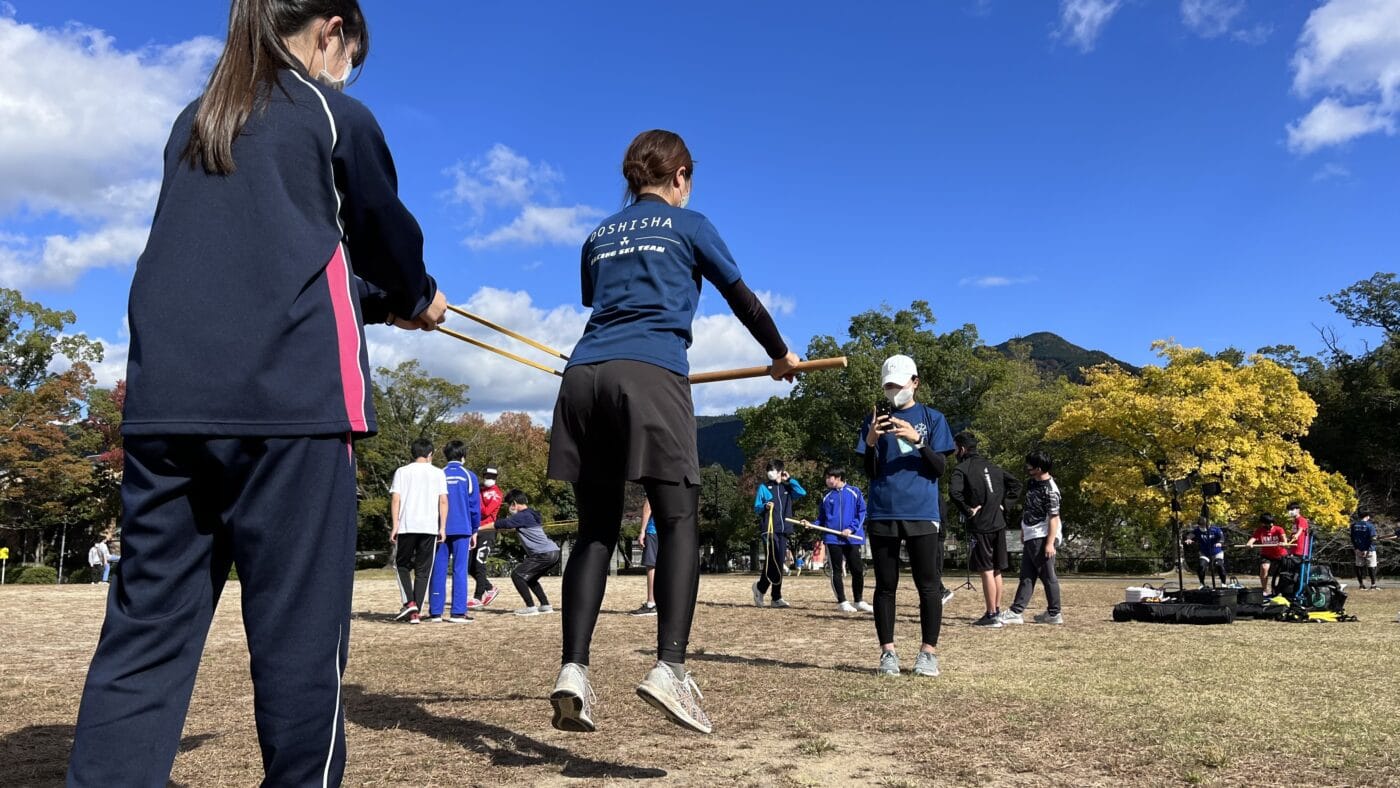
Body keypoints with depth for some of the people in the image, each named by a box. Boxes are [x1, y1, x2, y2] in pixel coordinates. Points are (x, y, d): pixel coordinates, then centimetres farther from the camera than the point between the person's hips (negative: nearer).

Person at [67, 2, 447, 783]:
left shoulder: (193, 123, 22)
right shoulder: (336, 114, 6)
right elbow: (387, 234, 14)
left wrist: (372, 300, 33)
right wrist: (415, 300, 35)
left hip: (165, 400, 6)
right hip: (288, 396, -6)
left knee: (145, 629, 6)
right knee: (298, 630, 1)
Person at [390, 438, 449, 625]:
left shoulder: (402, 471, 5)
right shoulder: (438, 473, 7)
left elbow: (395, 499, -2)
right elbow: (443, 501, 2)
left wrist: (395, 526, -1)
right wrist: (443, 528, 4)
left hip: (406, 526, 0)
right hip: (430, 527, 1)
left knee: (403, 565, 16)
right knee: (423, 571, 7)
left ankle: (409, 602, -3)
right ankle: (417, 612, 4)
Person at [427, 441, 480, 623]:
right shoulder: (469, 477, 0)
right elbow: (475, 506, 1)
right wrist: (474, 531, 10)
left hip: (440, 530, 2)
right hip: (462, 530, -2)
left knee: (438, 570, 6)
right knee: (460, 570, 1)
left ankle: (435, 612, 6)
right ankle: (458, 613, -3)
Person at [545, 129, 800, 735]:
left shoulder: (598, 237, 26)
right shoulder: (689, 225, 14)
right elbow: (743, 299, 18)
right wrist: (780, 356, 34)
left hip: (584, 374, 5)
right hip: (651, 376, -5)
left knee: (596, 528, 6)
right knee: (679, 520, -5)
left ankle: (573, 669, -6)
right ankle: (670, 665, -20)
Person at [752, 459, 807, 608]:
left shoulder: (787, 488, 16)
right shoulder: (763, 487, 5)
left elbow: (803, 492, 1)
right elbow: (756, 508, 1)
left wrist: (790, 479, 3)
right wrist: (765, 506, -20)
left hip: (784, 530, 4)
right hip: (769, 530, -4)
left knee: (778, 564, 5)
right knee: (775, 563, -15)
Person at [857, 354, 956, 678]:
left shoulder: (932, 418, 7)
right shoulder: (873, 420, 10)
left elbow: (940, 467, -1)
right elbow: (870, 472, 5)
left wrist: (917, 439, -18)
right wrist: (871, 442, -14)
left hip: (922, 514, -1)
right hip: (882, 514, 1)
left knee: (928, 585, 0)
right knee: (885, 585, 5)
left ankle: (928, 652, 8)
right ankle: (888, 652, 11)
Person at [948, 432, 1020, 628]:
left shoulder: (962, 468, -7)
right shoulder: (991, 467, 15)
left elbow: (954, 491, -25)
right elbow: (1016, 484, 16)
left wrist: (967, 510, -14)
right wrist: (1003, 504, 12)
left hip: (980, 526, -7)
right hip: (999, 525, 7)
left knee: (986, 571, -4)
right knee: (996, 570, 14)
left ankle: (992, 615, -1)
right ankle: (997, 611, 21)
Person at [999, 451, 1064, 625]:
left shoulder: (1050, 489, -17)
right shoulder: (1031, 483, 10)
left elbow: (1054, 518, -20)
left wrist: (1050, 542, -23)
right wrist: (1023, 531, 23)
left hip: (1042, 538, -9)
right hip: (1030, 537, 9)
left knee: (1047, 576, 1)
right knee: (1026, 576, 8)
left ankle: (1054, 613, 11)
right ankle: (1016, 612, 9)